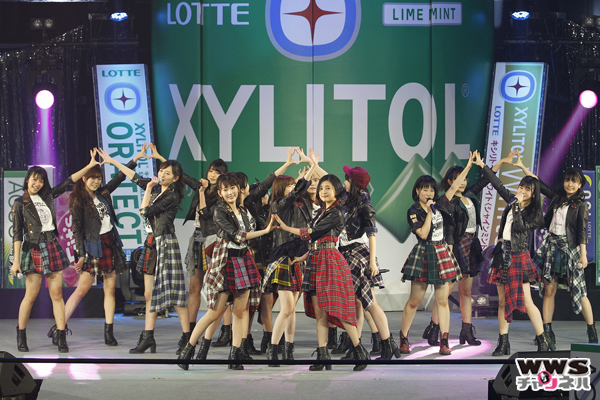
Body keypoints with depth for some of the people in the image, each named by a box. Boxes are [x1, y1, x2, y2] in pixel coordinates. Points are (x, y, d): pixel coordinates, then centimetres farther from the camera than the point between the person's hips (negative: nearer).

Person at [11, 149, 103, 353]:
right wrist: (16, 261, -10)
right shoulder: (20, 204, -1)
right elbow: (17, 234, -5)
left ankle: (61, 336, 1)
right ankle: (21, 334, 13)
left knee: (57, 293, 1)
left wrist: (89, 166, 10)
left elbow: (68, 182, 14)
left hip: (53, 247, 4)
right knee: (31, 295, -3)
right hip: (34, 249, -4)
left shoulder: (47, 196, 10)